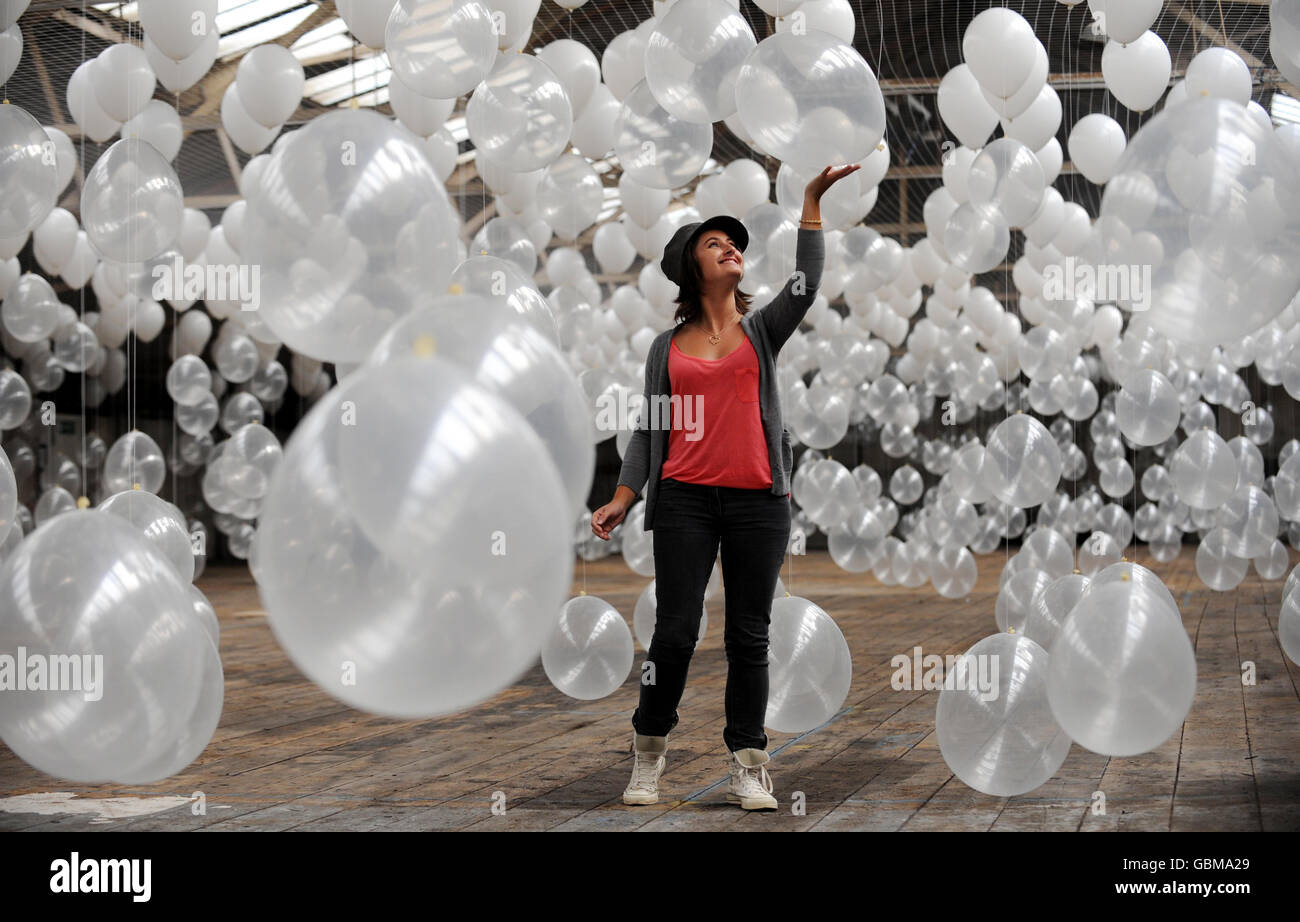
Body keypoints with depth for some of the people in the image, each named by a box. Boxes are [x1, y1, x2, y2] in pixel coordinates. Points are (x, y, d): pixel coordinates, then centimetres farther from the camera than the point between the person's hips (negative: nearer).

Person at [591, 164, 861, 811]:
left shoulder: (762, 331, 13)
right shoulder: (667, 346, 12)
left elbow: (805, 286, -4)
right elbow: (650, 425, 11)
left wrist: (812, 204, -9)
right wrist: (623, 496, 1)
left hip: (758, 502, 1)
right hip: (684, 498, -1)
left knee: (749, 636, 2)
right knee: (675, 630, -5)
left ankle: (747, 766, 7)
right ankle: (649, 752, 12)